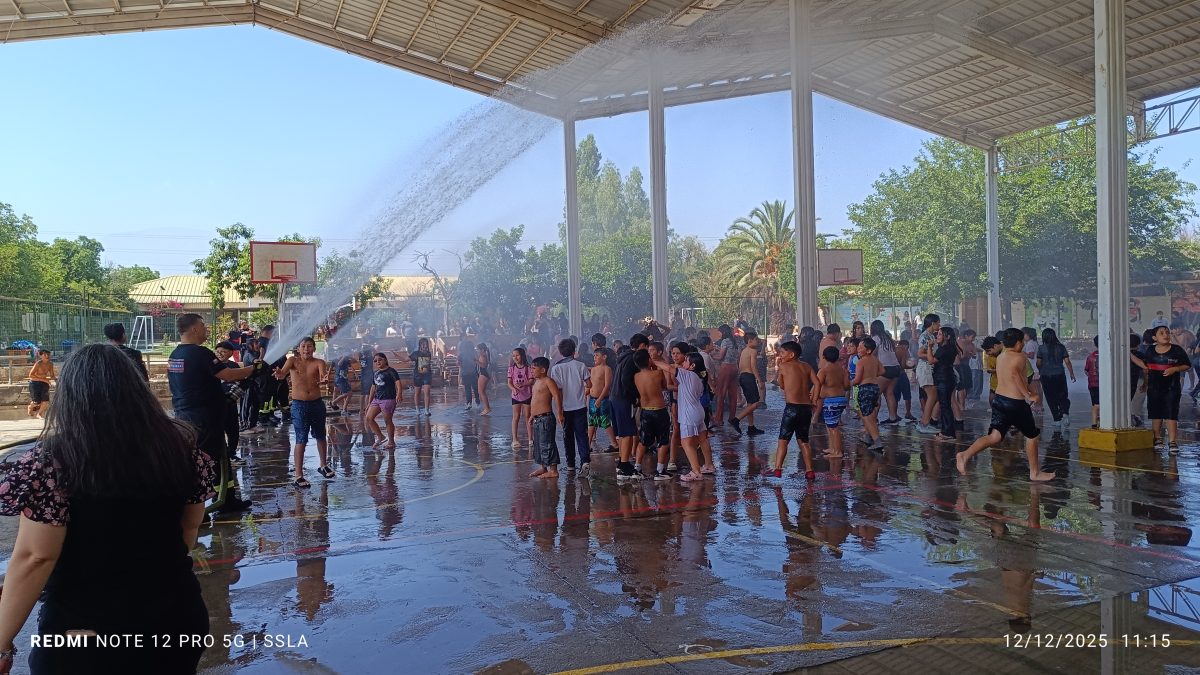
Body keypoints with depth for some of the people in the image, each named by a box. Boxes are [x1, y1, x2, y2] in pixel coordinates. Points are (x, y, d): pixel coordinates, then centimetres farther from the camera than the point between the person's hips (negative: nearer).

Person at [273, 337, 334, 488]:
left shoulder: (319, 362, -3)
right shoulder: (293, 360, -4)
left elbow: (323, 376, -22)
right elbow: (283, 372, -23)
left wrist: (324, 380, -47)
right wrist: (279, 374, -47)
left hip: (317, 403, 3)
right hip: (299, 405, -3)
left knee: (320, 436, 18)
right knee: (301, 440, -7)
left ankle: (323, 465, 39)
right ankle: (298, 476, -3)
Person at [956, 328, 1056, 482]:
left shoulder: (1000, 357, 13)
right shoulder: (1020, 357, -11)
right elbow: (1014, 373, -29)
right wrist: (1028, 395, -24)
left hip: (998, 399, 7)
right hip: (1016, 403, -7)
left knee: (994, 436, 1)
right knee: (1032, 436, 14)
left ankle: (965, 455, -21)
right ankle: (1035, 472, 24)